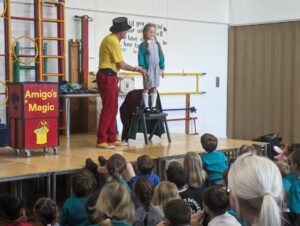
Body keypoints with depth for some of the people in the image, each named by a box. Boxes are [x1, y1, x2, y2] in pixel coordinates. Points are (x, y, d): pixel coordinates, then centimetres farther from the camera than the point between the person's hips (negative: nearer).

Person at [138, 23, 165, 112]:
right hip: (148, 68, -4)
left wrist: (162, 68, 8)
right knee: (146, 88, 3)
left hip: (156, 68, 5)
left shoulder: (157, 44, 9)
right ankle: (146, 107, 7)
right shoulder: (143, 45, -5)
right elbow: (141, 58, -8)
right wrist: (142, 69, -15)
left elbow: (161, 56, 11)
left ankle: (153, 106, 15)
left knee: (154, 88, 8)